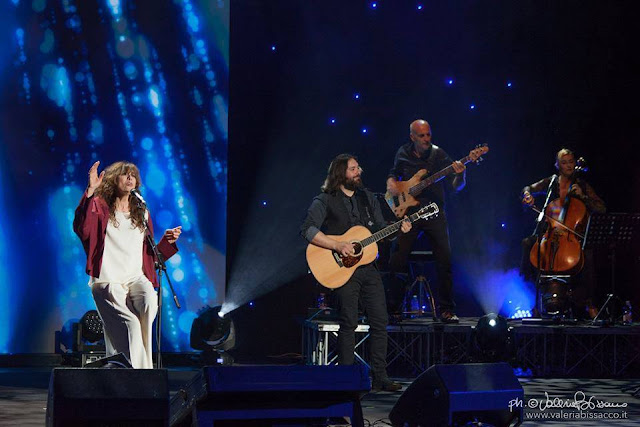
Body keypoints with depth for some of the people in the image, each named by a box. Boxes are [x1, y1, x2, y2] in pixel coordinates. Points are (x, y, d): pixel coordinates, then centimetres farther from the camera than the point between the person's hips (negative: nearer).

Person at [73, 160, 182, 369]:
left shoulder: (141, 213, 20)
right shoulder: (100, 207, 5)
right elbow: (81, 229, -18)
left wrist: (167, 241, 4)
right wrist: (90, 191, -23)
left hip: (136, 278, 4)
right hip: (107, 281, -4)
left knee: (150, 303, -32)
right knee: (130, 323, -26)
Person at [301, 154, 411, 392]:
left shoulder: (367, 198, 15)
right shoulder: (325, 201, -5)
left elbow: (380, 229, 19)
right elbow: (307, 230, -17)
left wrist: (399, 230, -2)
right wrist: (338, 246, -23)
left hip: (368, 267, 6)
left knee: (380, 321, 3)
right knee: (349, 323, -7)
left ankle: (379, 378, 9)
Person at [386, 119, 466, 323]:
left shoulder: (438, 155, -2)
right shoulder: (403, 154, 5)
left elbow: (456, 187, -7)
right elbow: (394, 173, 25)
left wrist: (460, 176, -28)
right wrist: (391, 183, 3)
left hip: (434, 212, -1)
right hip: (408, 211, 1)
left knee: (444, 259, -9)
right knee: (397, 260, -6)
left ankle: (446, 309, 2)